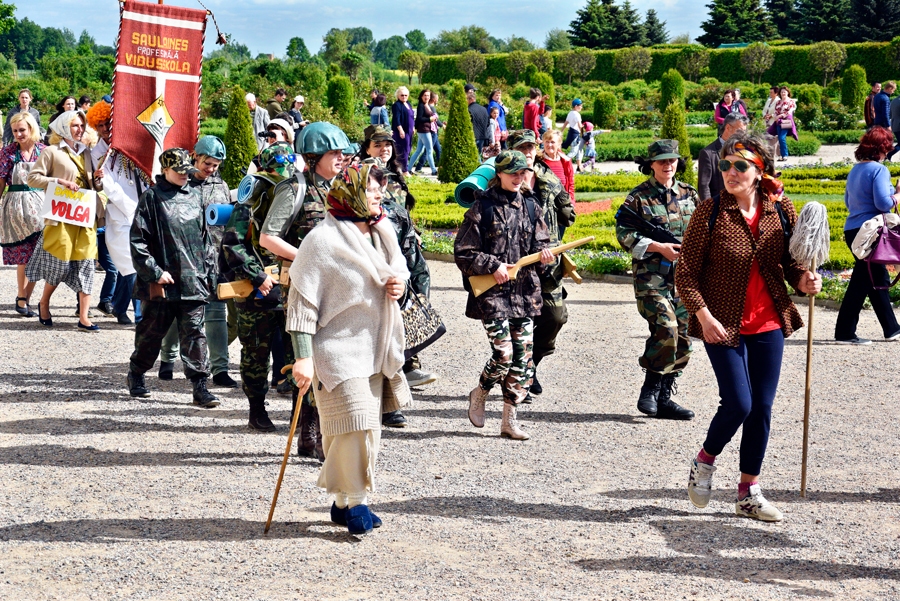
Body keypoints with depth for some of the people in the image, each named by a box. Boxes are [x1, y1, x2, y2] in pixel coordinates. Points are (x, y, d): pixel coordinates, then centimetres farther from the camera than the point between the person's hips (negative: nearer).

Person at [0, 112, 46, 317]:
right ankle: (21, 299, 5)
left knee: (36, 256, 1)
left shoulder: (43, 151, 4)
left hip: (39, 205, 2)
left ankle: (25, 298, 13)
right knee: (23, 254, -6)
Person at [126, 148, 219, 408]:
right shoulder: (152, 197, -4)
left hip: (193, 280, 3)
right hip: (161, 282, -3)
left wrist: (209, 273, 13)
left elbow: (204, 238, 18)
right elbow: (138, 241, -7)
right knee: (152, 331, 9)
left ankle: (200, 386, -4)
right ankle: (136, 375, 30)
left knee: (195, 332, -3)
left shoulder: (194, 196, 12)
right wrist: (155, 272, -12)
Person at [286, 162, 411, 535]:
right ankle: (353, 503, 1)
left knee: (368, 427, 10)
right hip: (338, 348, -8)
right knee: (355, 424, -13)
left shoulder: (381, 234, 9)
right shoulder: (323, 240, -13)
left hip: (375, 349, 8)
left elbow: (398, 270, 26)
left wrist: (400, 284, -1)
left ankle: (345, 502, 21)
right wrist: (303, 357, -19)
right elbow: (302, 301, -14)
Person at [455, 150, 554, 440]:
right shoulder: (482, 208, -4)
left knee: (523, 355, 3)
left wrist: (543, 253, -5)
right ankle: (479, 393, 17)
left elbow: (540, 242, 17)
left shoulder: (530, 207, 11)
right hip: (492, 293, -5)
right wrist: (493, 265, -15)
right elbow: (462, 253, -4)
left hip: (525, 293, 5)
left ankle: (509, 419, 13)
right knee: (504, 352, -14)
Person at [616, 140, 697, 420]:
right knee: (666, 330, -21)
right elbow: (624, 234, -6)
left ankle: (664, 398, 13)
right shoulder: (638, 197, -1)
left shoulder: (689, 194, 12)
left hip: (684, 275, 5)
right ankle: (650, 390, -4)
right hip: (651, 276, -5)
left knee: (682, 338, 4)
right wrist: (660, 247, -15)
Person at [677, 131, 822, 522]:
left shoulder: (781, 211, 1)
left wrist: (804, 281, -11)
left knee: (762, 408, 6)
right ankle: (704, 462, 19)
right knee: (738, 404, -10)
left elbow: (791, 264, 11)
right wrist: (703, 315, -18)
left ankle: (749, 493, 19)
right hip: (723, 325, -4)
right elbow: (685, 273, -7)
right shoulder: (710, 212, -9)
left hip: (768, 324, 4)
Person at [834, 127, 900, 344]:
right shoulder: (879, 170, -13)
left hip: (852, 229, 9)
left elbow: (848, 201, 22)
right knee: (862, 283, -4)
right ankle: (844, 333, -1)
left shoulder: (855, 170, 13)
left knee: (879, 280, 17)